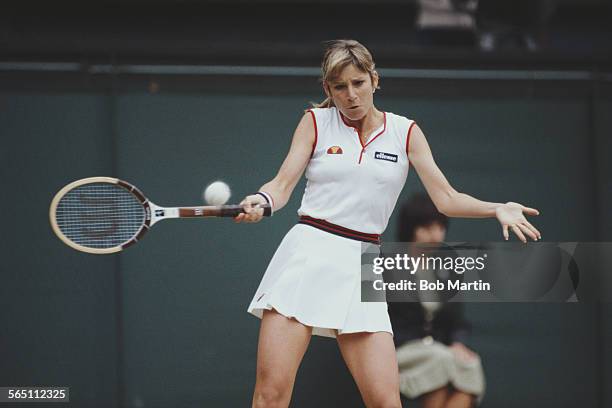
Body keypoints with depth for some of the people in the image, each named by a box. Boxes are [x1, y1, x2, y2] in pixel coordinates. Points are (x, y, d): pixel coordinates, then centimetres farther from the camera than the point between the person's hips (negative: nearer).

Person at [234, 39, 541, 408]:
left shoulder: (405, 132, 9)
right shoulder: (316, 122, 7)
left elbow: (447, 199, 6)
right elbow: (283, 184, 1)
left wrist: (497, 209, -12)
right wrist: (261, 201, -22)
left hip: (361, 266, 2)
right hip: (307, 255, -1)